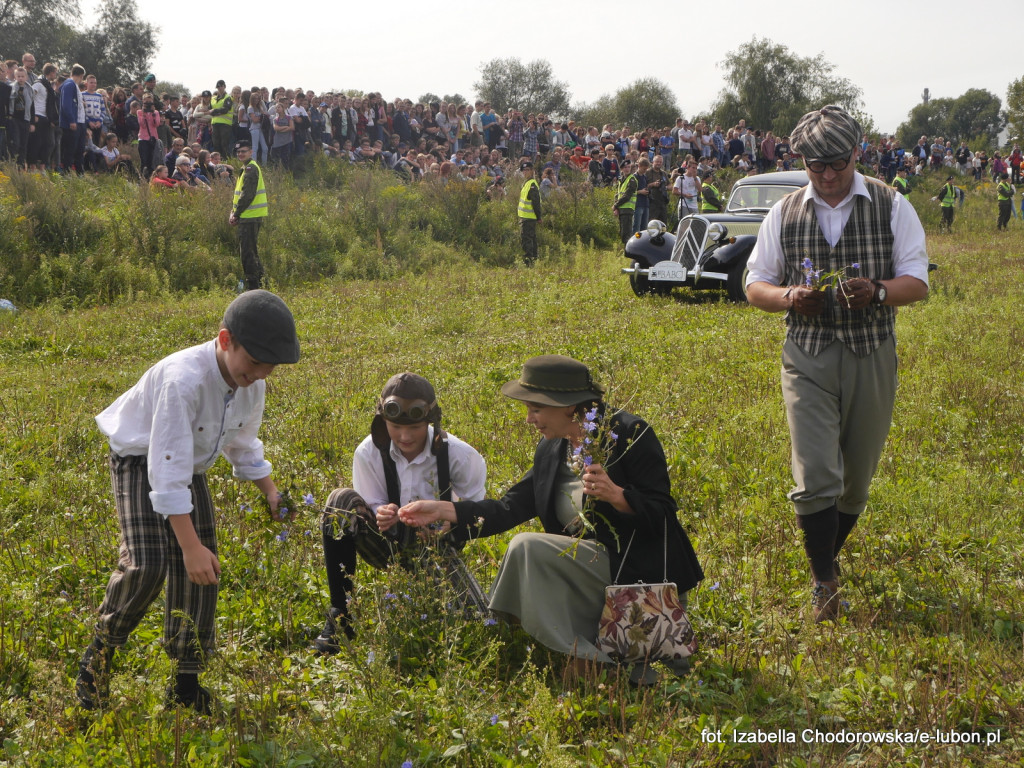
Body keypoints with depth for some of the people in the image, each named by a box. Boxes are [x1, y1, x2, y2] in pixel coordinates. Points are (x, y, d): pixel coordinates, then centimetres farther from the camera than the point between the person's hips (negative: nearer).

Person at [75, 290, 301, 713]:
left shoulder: (252, 385, -11)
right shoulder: (184, 379, -36)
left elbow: (243, 445, 12)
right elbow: (168, 469, -36)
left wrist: (271, 492, 1)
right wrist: (191, 545, -37)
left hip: (191, 466, 7)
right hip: (142, 461, -7)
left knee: (199, 573, -1)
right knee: (147, 564, -24)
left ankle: (186, 685, 9)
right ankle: (99, 653, 1)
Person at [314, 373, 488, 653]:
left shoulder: (457, 454, -18)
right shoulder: (369, 453, -17)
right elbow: (372, 507, -11)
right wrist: (381, 517, -34)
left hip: (437, 546, 0)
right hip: (392, 546, 0)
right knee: (342, 501, -29)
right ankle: (340, 617, -22)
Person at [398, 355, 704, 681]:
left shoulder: (630, 434, -11)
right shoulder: (552, 449, 9)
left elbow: (662, 514, -13)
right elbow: (513, 506, 5)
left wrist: (615, 495, -30)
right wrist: (443, 510, -2)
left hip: (636, 567, -8)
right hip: (590, 568, 8)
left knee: (526, 547, -23)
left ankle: (579, 659, -16)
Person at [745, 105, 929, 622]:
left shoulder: (892, 207, 3)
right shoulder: (784, 214, 6)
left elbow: (917, 283, -1)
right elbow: (755, 285, 10)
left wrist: (877, 292, -23)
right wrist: (788, 297, -13)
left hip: (871, 356, 1)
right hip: (808, 358, 0)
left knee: (856, 477, 10)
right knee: (815, 478, -11)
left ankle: (829, 556, 34)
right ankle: (825, 584, 1)